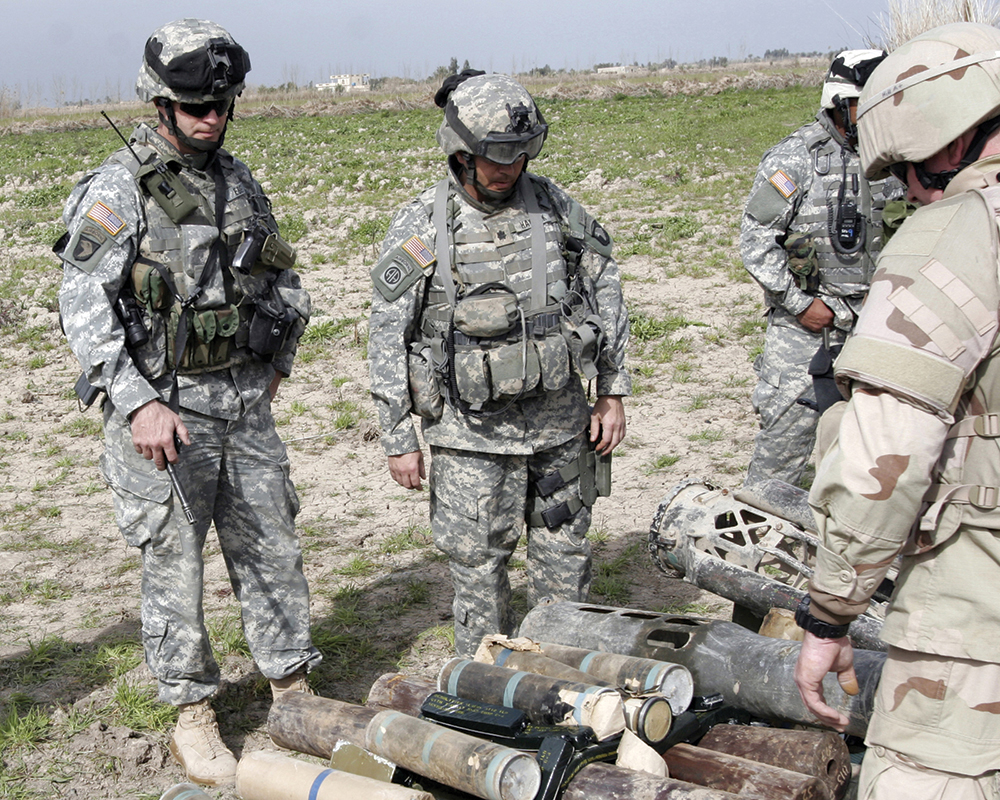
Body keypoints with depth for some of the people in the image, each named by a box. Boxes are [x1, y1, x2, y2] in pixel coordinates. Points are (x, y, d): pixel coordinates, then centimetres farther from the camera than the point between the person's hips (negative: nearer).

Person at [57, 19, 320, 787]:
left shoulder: (238, 179, 9)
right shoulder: (117, 190, -11)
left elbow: (282, 278, 21)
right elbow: (84, 305, -18)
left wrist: (274, 366, 15)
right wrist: (139, 404, -26)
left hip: (244, 400, 6)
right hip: (163, 408, -5)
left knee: (271, 544, 11)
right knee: (175, 563, 5)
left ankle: (294, 692, 26)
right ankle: (193, 715, 21)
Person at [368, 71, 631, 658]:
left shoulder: (555, 206, -1)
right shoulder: (420, 229, -9)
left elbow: (606, 290, 9)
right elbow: (388, 338, -4)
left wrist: (613, 392, 6)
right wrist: (399, 440, -4)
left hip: (560, 418, 3)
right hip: (472, 433, -3)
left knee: (566, 555, 14)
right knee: (479, 565, 5)